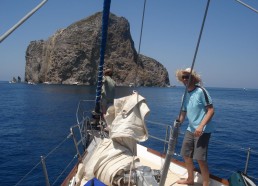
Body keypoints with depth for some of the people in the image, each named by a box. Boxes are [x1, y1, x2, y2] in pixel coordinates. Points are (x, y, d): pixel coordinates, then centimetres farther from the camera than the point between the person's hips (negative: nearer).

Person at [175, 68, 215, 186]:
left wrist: (201, 126, -23)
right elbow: (183, 112, 14)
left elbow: (211, 110, -16)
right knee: (186, 154, 17)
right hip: (190, 129, 8)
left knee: (200, 158, -9)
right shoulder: (185, 94, 7)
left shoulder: (201, 91, -15)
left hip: (203, 130, -8)